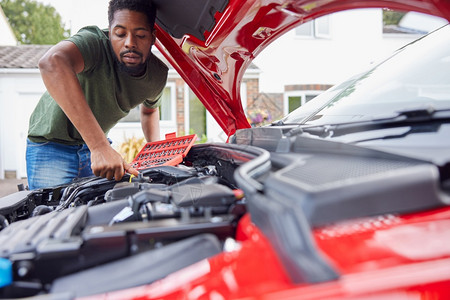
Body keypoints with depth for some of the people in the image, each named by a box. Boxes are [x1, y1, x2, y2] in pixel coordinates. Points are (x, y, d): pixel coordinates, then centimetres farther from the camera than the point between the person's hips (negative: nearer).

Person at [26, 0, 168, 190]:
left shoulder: (158, 75, -10)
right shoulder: (95, 42, -31)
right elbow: (52, 64, -55)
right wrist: (100, 146, -58)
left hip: (95, 145, 5)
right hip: (51, 145, -4)